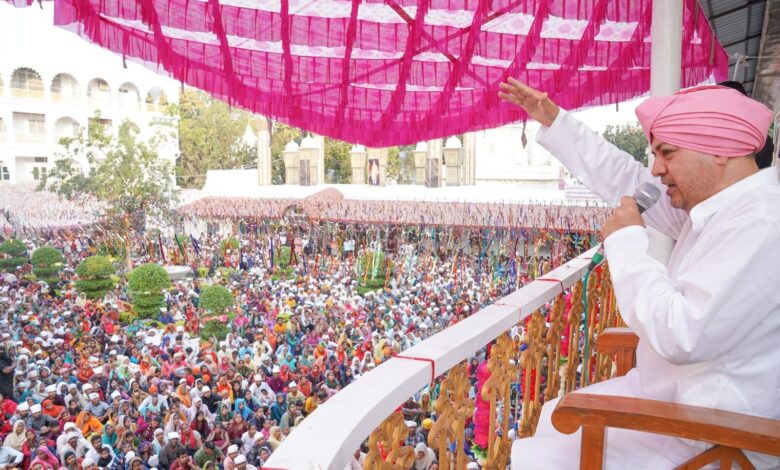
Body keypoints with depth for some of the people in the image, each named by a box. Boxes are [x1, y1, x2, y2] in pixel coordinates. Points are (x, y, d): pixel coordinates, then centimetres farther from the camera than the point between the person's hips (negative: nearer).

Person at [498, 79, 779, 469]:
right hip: (675, 390, 10)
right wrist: (552, 120, 11)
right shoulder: (720, 202, 4)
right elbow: (626, 181, 12)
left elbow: (682, 337, -34)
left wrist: (626, 241, -23)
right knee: (554, 419, 21)